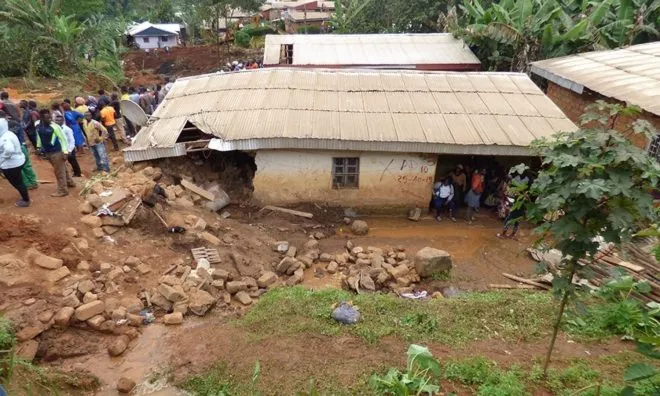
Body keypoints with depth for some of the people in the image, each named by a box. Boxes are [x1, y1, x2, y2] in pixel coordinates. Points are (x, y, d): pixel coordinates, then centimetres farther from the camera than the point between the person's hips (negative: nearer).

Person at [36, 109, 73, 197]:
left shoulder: (54, 126, -18)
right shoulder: (38, 126, 0)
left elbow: (63, 139, -15)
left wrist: (65, 152, -19)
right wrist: (39, 147, 20)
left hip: (57, 152, -6)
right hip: (47, 152, 6)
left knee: (59, 171, 1)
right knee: (62, 169, 21)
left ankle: (62, 190, 10)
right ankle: (70, 182, 38)